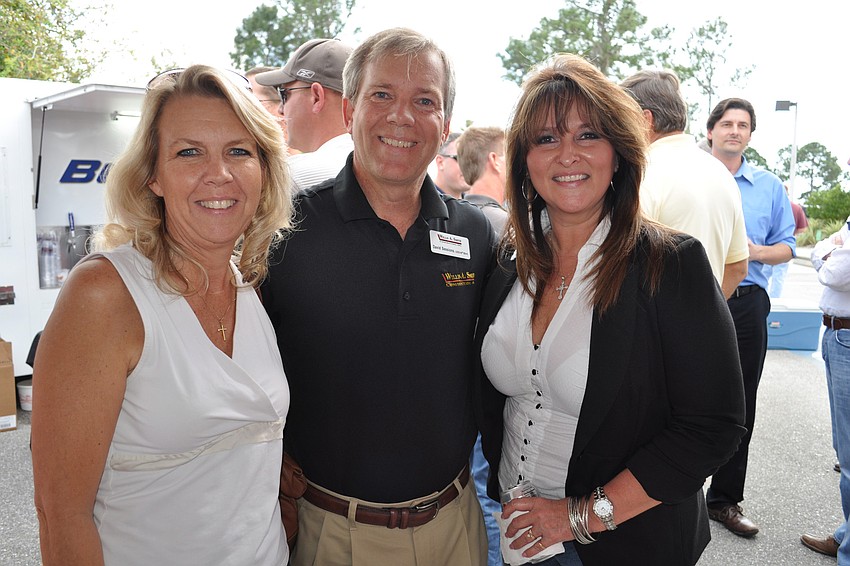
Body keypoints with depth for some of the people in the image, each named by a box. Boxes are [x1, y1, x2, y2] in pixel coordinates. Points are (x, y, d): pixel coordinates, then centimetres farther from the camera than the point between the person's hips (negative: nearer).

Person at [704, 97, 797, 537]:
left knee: (739, 405, 9)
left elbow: (786, 246, 11)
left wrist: (757, 252, -9)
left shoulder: (770, 186, 11)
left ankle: (724, 499, 23)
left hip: (747, 304, 3)